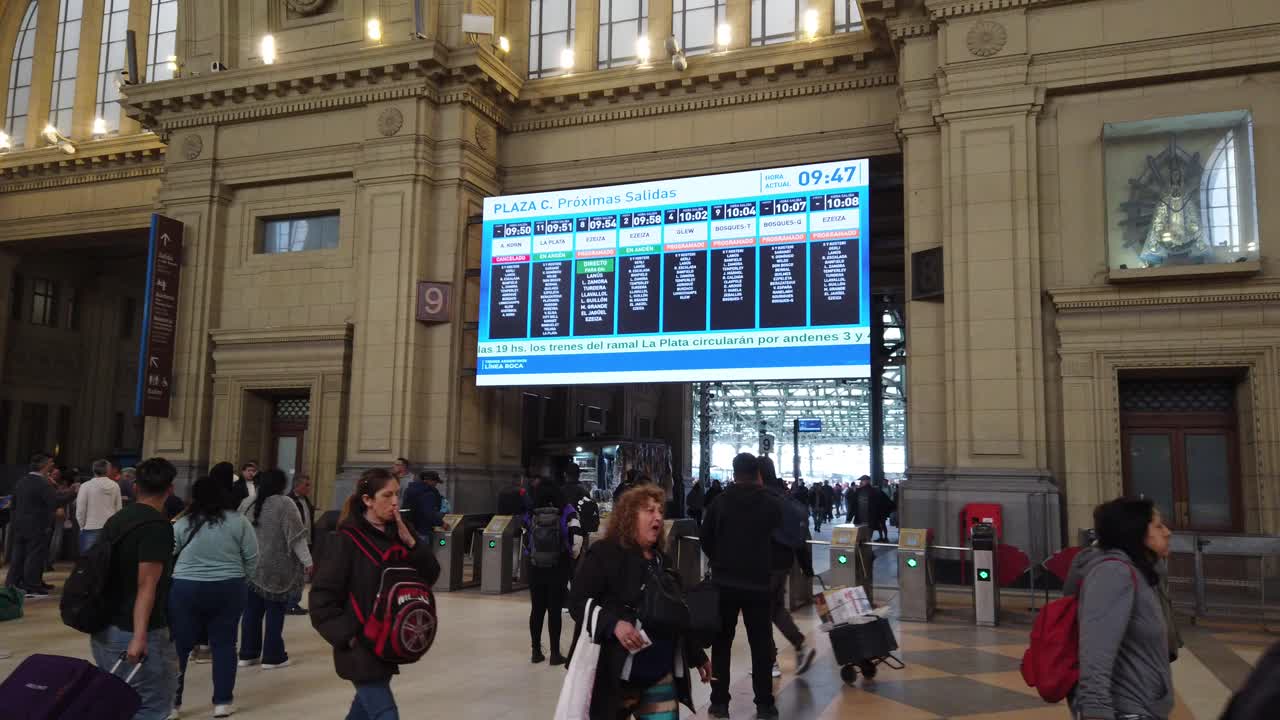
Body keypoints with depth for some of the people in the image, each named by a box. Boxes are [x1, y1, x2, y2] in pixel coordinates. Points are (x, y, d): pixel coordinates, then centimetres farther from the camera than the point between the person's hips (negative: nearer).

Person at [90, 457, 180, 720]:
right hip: (134, 634, -9)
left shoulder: (115, 520, 10)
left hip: (104, 632, 9)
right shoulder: (157, 526, -15)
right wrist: (139, 637, -27)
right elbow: (146, 585, -23)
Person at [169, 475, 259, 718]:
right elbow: (252, 557, 0)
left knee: (179, 646, 10)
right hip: (228, 590, 1)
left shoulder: (183, 523, -3)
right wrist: (241, 580, 13)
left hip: (186, 589, 0)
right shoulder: (238, 521, -2)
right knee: (224, 644, 9)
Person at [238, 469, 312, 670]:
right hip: (276, 568, -5)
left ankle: (248, 654, 17)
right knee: (275, 611, 1)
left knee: (252, 610, 12)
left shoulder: (247, 503, 8)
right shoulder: (285, 504, -11)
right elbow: (296, 536, -14)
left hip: (251, 566, 6)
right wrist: (307, 561, -10)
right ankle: (272, 657, 6)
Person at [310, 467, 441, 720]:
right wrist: (346, 635, -17)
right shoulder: (350, 540, -15)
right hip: (361, 647, -6)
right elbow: (321, 596, -14)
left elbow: (431, 575, 1)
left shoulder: (398, 534, 3)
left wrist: (411, 543, -12)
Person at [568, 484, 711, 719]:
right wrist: (614, 624, -27)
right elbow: (578, 602, -13)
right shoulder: (604, 553, -7)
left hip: (661, 674, 6)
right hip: (614, 674, -6)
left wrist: (697, 655, 23)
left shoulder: (662, 560, 15)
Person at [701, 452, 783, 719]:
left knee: (721, 643, 9)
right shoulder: (771, 504, -5)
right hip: (759, 582, 0)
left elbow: (706, 541, 2)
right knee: (761, 644, 8)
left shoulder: (719, 503, -4)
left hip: (724, 582, 0)